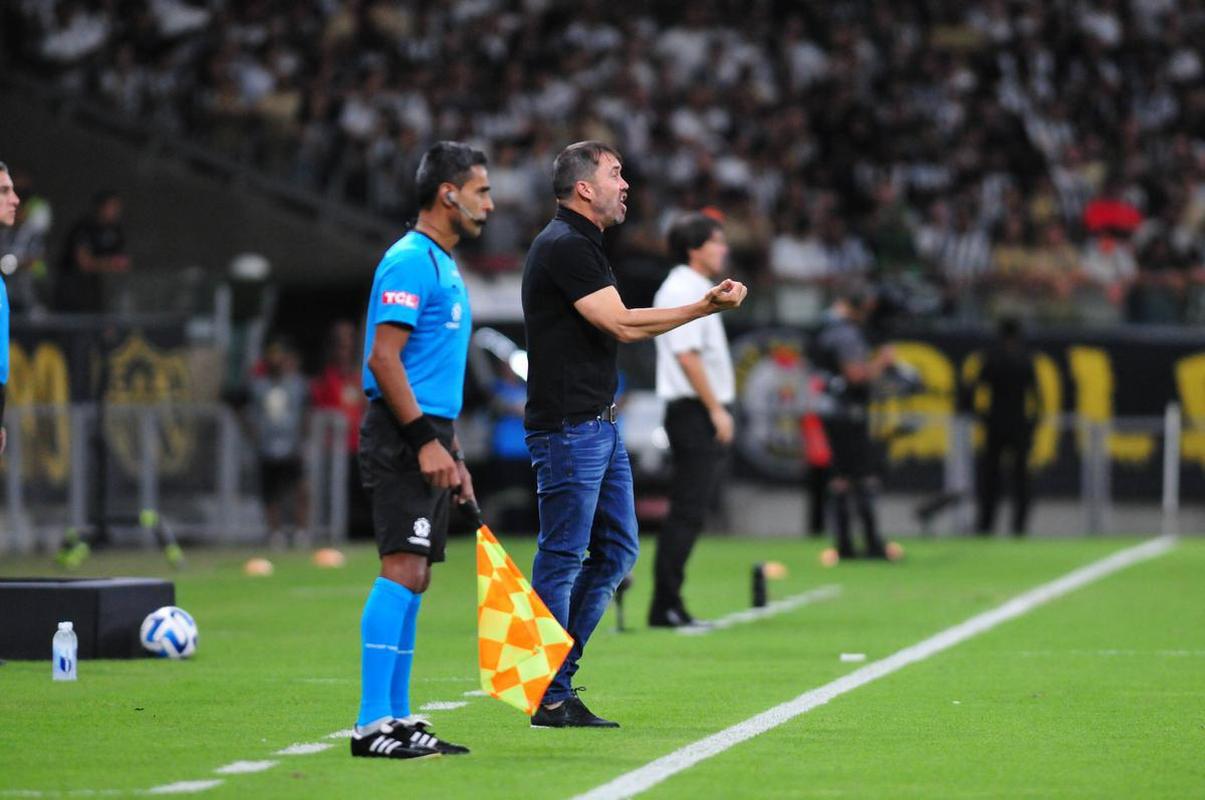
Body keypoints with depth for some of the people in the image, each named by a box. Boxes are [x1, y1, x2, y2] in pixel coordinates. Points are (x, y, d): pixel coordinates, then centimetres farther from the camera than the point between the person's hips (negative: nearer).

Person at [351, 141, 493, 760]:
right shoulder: (410, 261, -12)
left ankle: (397, 717, 11)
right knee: (402, 570, -14)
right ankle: (373, 724, -17)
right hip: (402, 437, -10)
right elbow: (384, 358, -19)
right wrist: (426, 441, -22)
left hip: (427, 440, 10)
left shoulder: (443, 266, 20)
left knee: (412, 577, 9)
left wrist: (453, 455, 23)